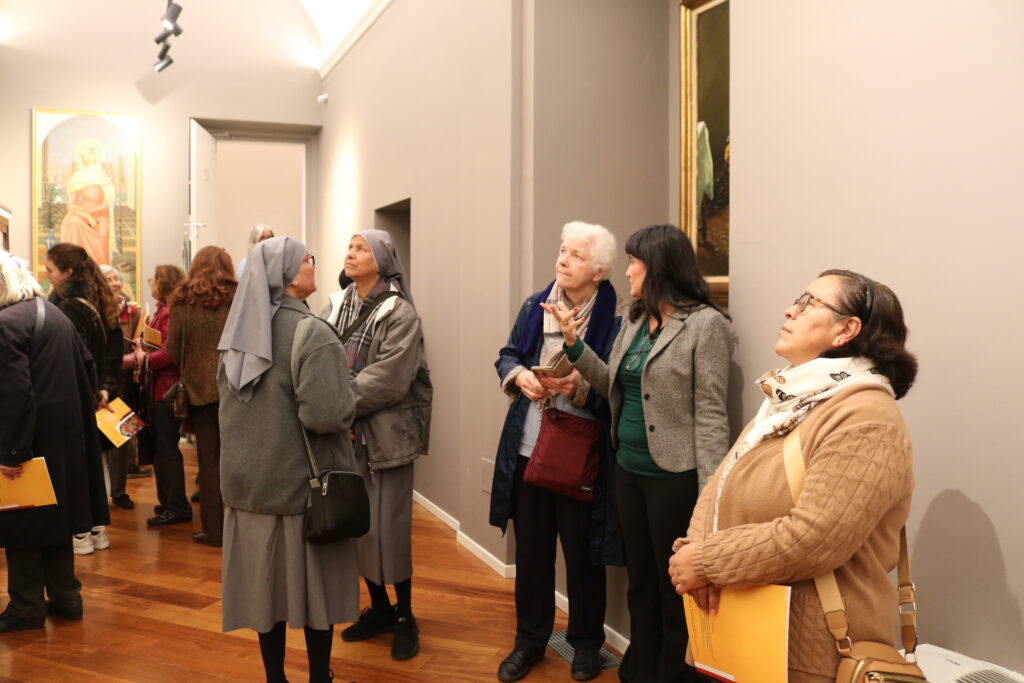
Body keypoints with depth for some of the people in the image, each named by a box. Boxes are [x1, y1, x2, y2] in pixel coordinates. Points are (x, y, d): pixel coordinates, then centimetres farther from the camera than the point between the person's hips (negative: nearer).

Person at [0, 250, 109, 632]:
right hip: (66, 435, 8)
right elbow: (83, 376, 14)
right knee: (55, 515, 17)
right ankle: (65, 598, 25)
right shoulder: (56, 315, 10)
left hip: (31, 436, -8)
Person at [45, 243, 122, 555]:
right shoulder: (100, 303, 8)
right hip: (95, 397, 8)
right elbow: (113, 351, 9)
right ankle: (97, 528, 22)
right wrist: (105, 388, 4)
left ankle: (81, 534, 9)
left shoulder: (67, 308, -17)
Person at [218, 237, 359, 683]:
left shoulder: (240, 331, 4)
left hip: (251, 478, 6)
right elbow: (325, 413, -29)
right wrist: (349, 400, -9)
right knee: (312, 581, 10)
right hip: (302, 480, -6)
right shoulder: (312, 334, -20)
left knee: (265, 579, 14)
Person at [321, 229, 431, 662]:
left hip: (386, 433, -5)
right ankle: (379, 608, 29)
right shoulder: (335, 307, 10)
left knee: (389, 526, 0)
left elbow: (388, 379, -18)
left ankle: (405, 615, 18)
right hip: (345, 432, 6)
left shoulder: (399, 312, -8)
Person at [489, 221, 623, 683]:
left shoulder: (614, 319, -10)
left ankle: (586, 642, 31)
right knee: (531, 549, 15)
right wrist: (520, 376, -10)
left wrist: (580, 388, -28)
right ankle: (529, 639, 32)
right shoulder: (534, 307, 6)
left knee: (582, 554, 10)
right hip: (527, 449, 4)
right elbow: (506, 357, 11)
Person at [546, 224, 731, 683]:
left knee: (674, 588, 8)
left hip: (675, 477, -7)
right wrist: (573, 343, -1)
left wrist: (710, 493, -18)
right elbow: (614, 385, 10)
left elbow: (710, 415, -16)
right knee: (639, 581, 19)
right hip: (628, 469, 7)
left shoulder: (705, 323, -13)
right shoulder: (634, 321, 10)